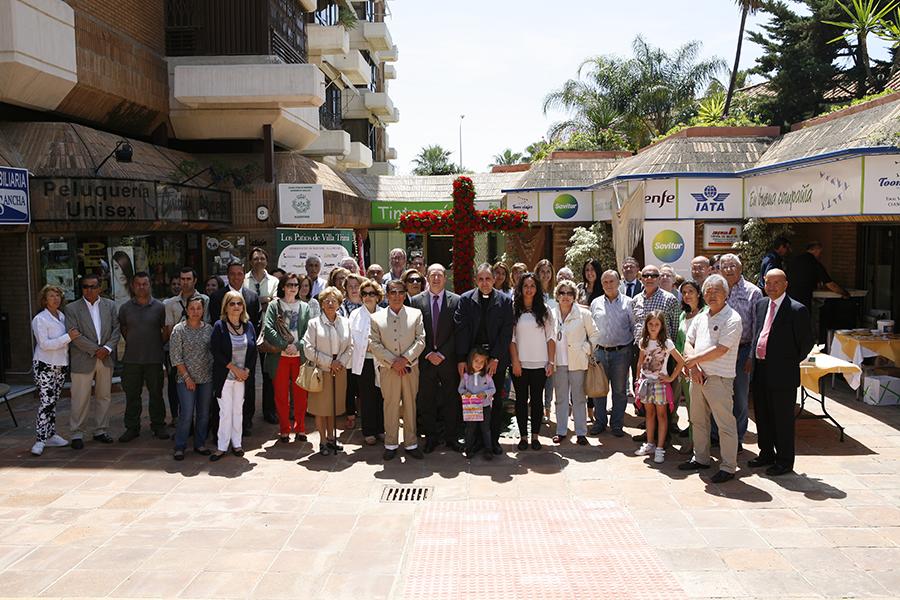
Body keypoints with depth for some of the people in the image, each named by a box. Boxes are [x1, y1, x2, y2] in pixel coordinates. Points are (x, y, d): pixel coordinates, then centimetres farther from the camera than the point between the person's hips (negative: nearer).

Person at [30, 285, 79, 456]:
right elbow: (44, 344, -18)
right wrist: (68, 337, -20)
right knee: (47, 401, -12)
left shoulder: (62, 316, 10)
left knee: (53, 401, 12)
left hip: (61, 365, 7)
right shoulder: (39, 319, -10)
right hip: (44, 366, -7)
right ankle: (40, 440, -8)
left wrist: (72, 335, 4)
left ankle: (50, 435, 18)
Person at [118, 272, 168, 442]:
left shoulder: (159, 307, 0)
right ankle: (132, 427, 17)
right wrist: (133, 343, 12)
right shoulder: (125, 308, 4)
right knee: (132, 395, 7)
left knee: (156, 393, 5)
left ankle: (158, 426, 15)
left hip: (154, 358, -1)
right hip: (131, 359, 1)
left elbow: (165, 330, 8)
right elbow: (123, 329, 15)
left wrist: (158, 345, 7)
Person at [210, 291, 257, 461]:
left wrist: (247, 370, -6)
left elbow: (254, 351, 6)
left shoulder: (248, 326, 5)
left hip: (243, 376, 3)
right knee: (225, 411, 0)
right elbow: (216, 351, -11)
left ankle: (237, 444, 20)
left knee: (238, 410, 10)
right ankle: (222, 446, 9)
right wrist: (234, 369, -12)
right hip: (224, 376, -3)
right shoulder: (219, 326, -6)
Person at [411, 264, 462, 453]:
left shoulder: (456, 300, 0)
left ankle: (451, 437, 18)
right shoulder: (416, 300, 2)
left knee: (451, 400, 6)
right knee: (427, 401, 7)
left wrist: (443, 354, -9)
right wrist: (428, 354, -8)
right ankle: (430, 437, 19)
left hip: (448, 359, -1)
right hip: (425, 360, 1)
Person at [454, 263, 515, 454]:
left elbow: (506, 332, -3)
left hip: (497, 359, 0)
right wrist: (461, 359, -8)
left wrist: (495, 358, -9)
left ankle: (494, 439, 17)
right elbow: (461, 330, -2)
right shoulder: (465, 299, 2)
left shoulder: (505, 301, 1)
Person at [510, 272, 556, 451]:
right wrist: (515, 361, -7)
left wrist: (551, 362, -2)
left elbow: (551, 337, 4)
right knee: (521, 399, 5)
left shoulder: (544, 310, 5)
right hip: (520, 363, -1)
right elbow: (511, 337, -1)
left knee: (537, 399, 6)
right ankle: (523, 436, 13)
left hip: (540, 363, 1)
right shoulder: (513, 310, 1)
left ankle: (535, 436, 14)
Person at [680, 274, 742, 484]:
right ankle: (700, 458, 31)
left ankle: (728, 467, 7)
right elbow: (688, 342, 10)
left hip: (719, 379, -7)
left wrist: (694, 360, -10)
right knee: (698, 420, 17)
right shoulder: (700, 317, 12)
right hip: (698, 377, 8)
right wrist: (693, 367, -7)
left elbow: (720, 350, -18)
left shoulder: (732, 319, -11)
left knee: (725, 423, -3)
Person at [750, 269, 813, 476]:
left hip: (783, 374, -7)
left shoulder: (797, 310, -11)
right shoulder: (761, 304, 10)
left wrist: (791, 363, -2)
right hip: (760, 371, 7)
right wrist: (754, 358, 12)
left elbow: (807, 342, -7)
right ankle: (766, 453, 33)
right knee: (762, 415, 17)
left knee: (782, 419, 4)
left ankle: (784, 461, 16)